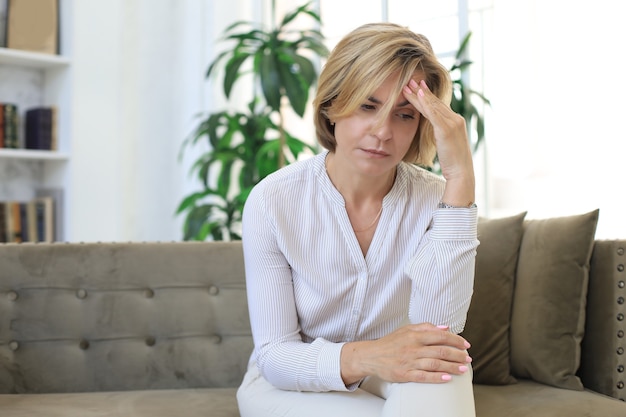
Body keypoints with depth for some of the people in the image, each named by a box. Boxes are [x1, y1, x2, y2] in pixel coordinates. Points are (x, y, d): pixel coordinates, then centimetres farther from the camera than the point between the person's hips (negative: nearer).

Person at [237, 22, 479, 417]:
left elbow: (436, 331, -29)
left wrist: (460, 178, -33)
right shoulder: (272, 201, -16)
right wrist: (360, 358, -38)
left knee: (437, 370, -34)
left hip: (398, 382, 1)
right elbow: (274, 355, -16)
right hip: (291, 384, -1)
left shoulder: (435, 198, -13)